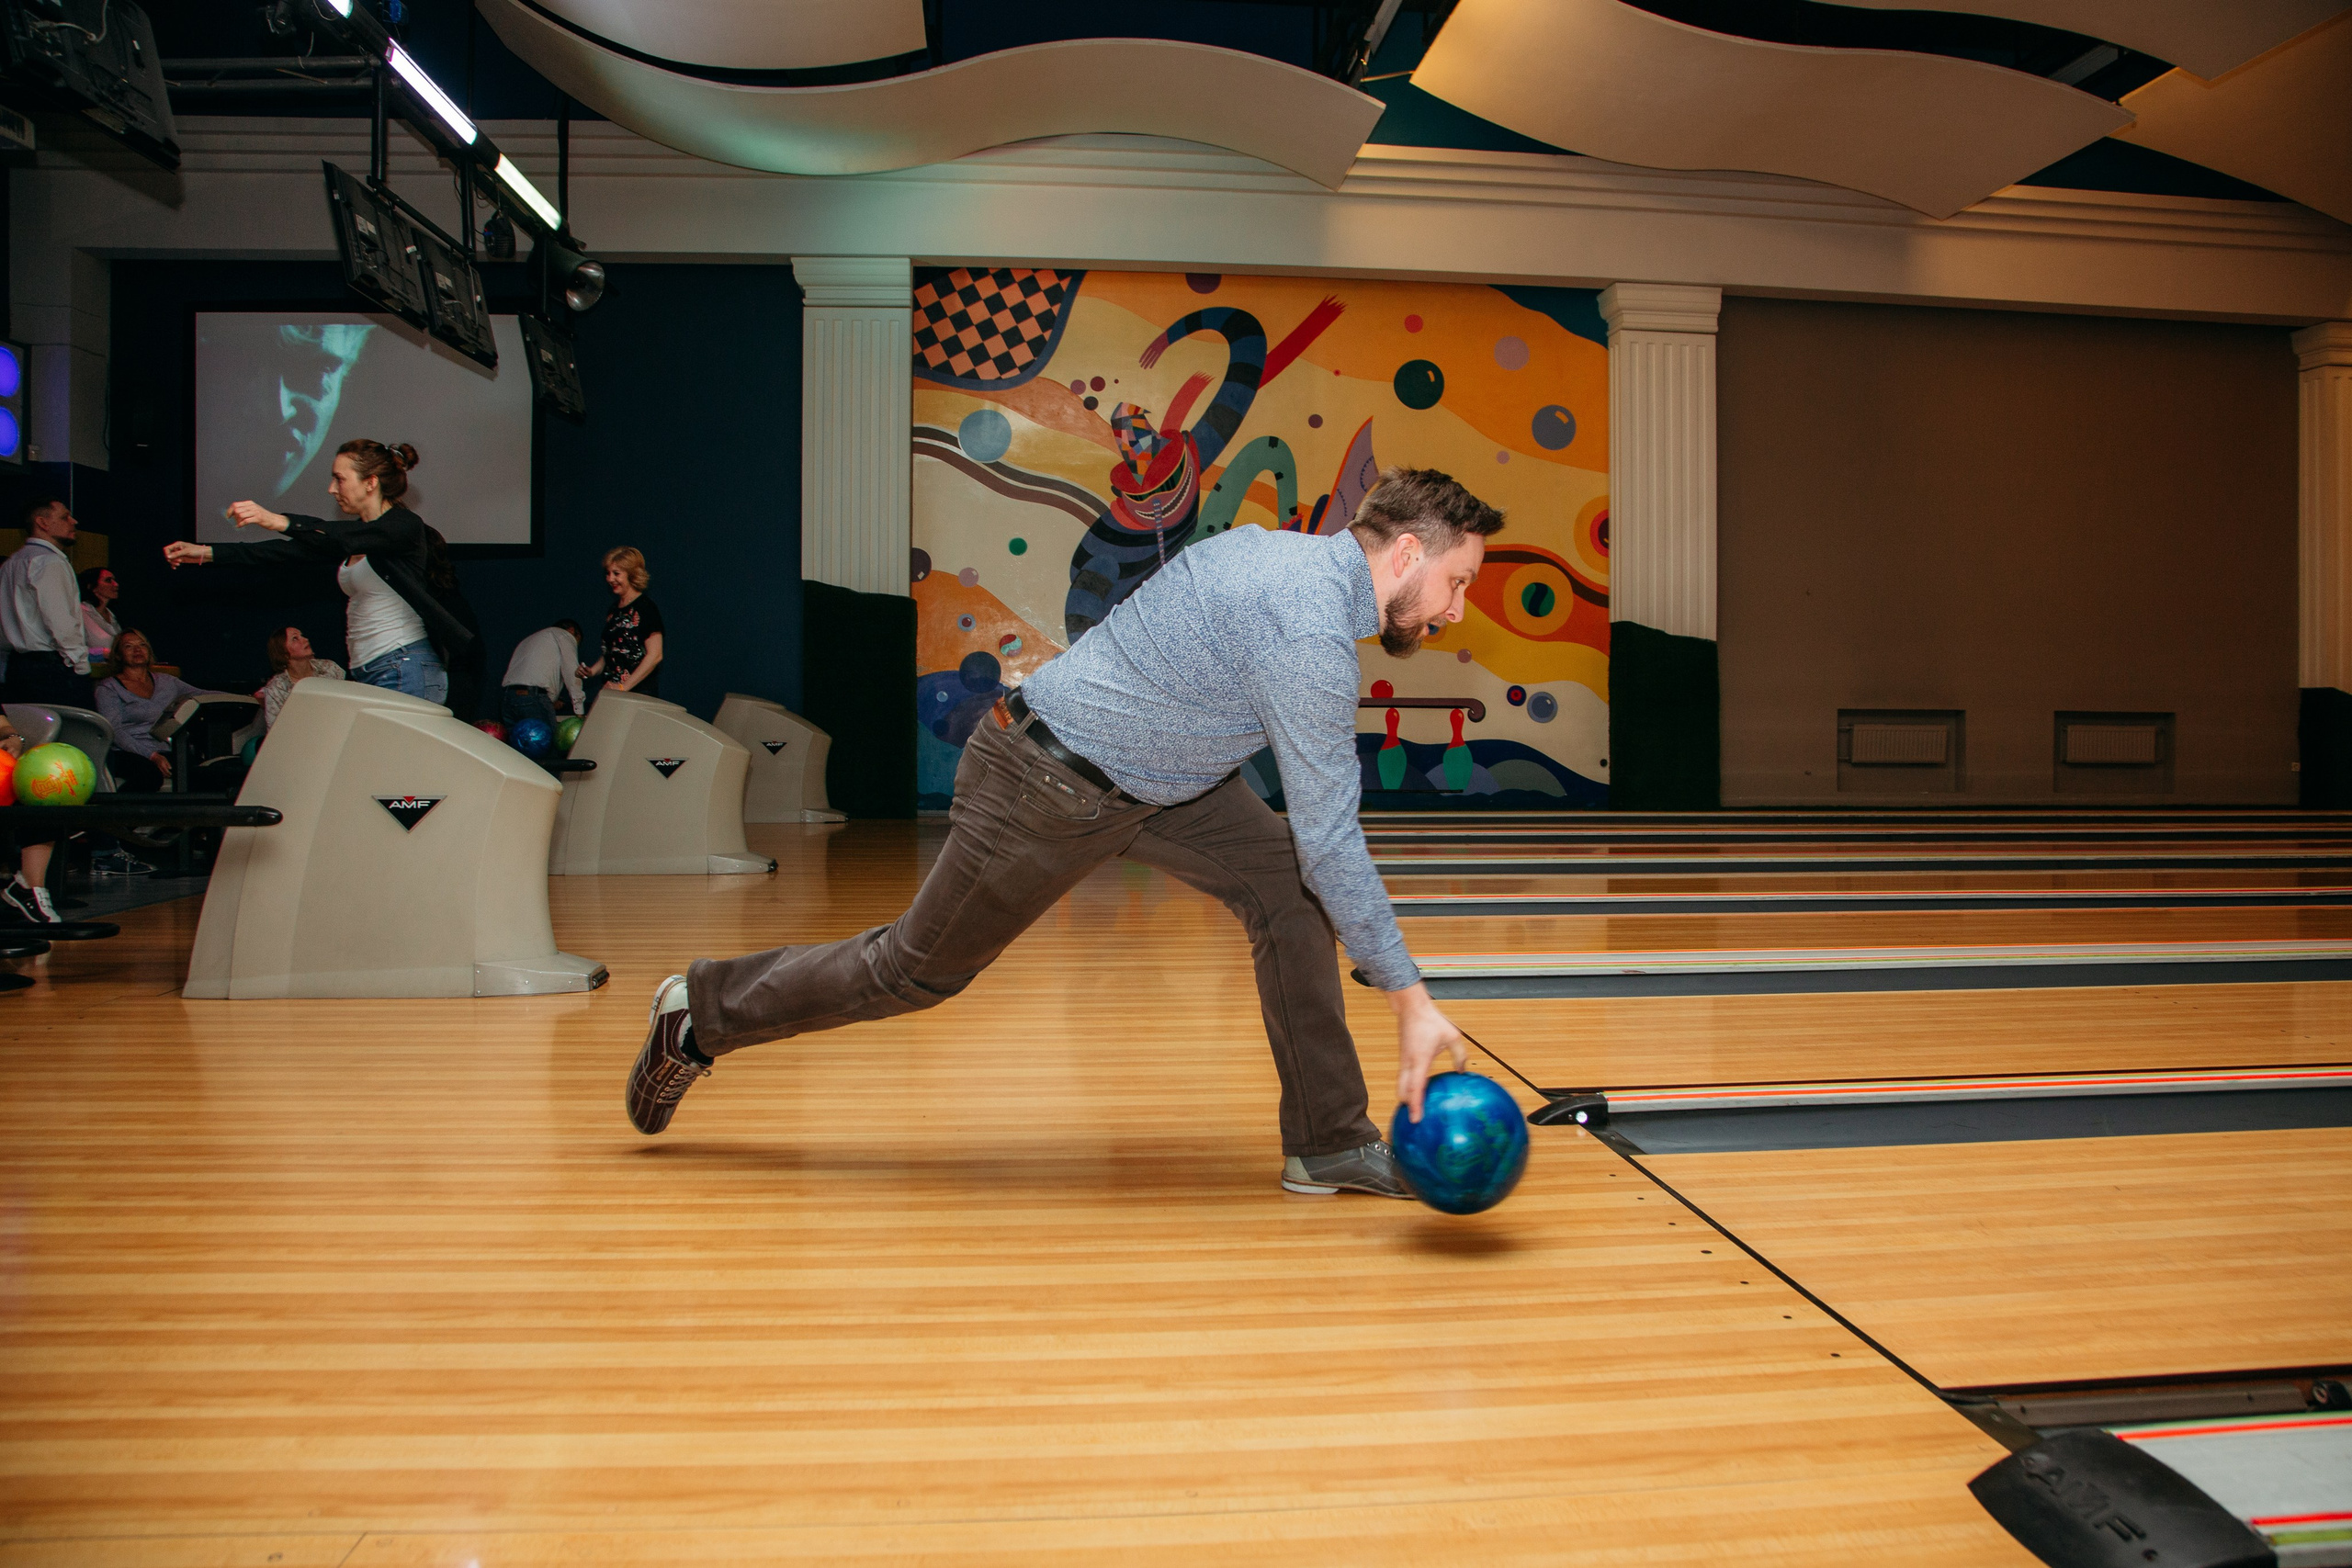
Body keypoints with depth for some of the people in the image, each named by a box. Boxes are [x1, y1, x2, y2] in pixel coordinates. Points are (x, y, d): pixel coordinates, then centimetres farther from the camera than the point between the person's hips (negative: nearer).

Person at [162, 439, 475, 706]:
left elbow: (344, 538, -25)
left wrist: (279, 522, -39)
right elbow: (291, 553, 15)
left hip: (406, 673, -8)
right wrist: (205, 553, 11)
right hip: (366, 675, 8)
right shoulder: (358, 531, 18)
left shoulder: (405, 525, -7)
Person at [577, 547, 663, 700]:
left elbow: (655, 655, -15)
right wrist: (592, 671, 6)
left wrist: (624, 687, -17)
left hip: (639, 692, -7)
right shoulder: (613, 611, 17)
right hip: (611, 692, 7)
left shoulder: (645, 608, -8)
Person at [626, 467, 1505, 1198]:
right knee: (916, 969, 9)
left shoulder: (1291, 554, 2)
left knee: (1288, 891, -1)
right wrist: (1412, 1001, -25)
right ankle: (701, 1015, 30)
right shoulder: (1310, 629, -28)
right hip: (1047, 791, -9)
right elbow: (1330, 838, -29)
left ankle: (1328, 1142, 6)